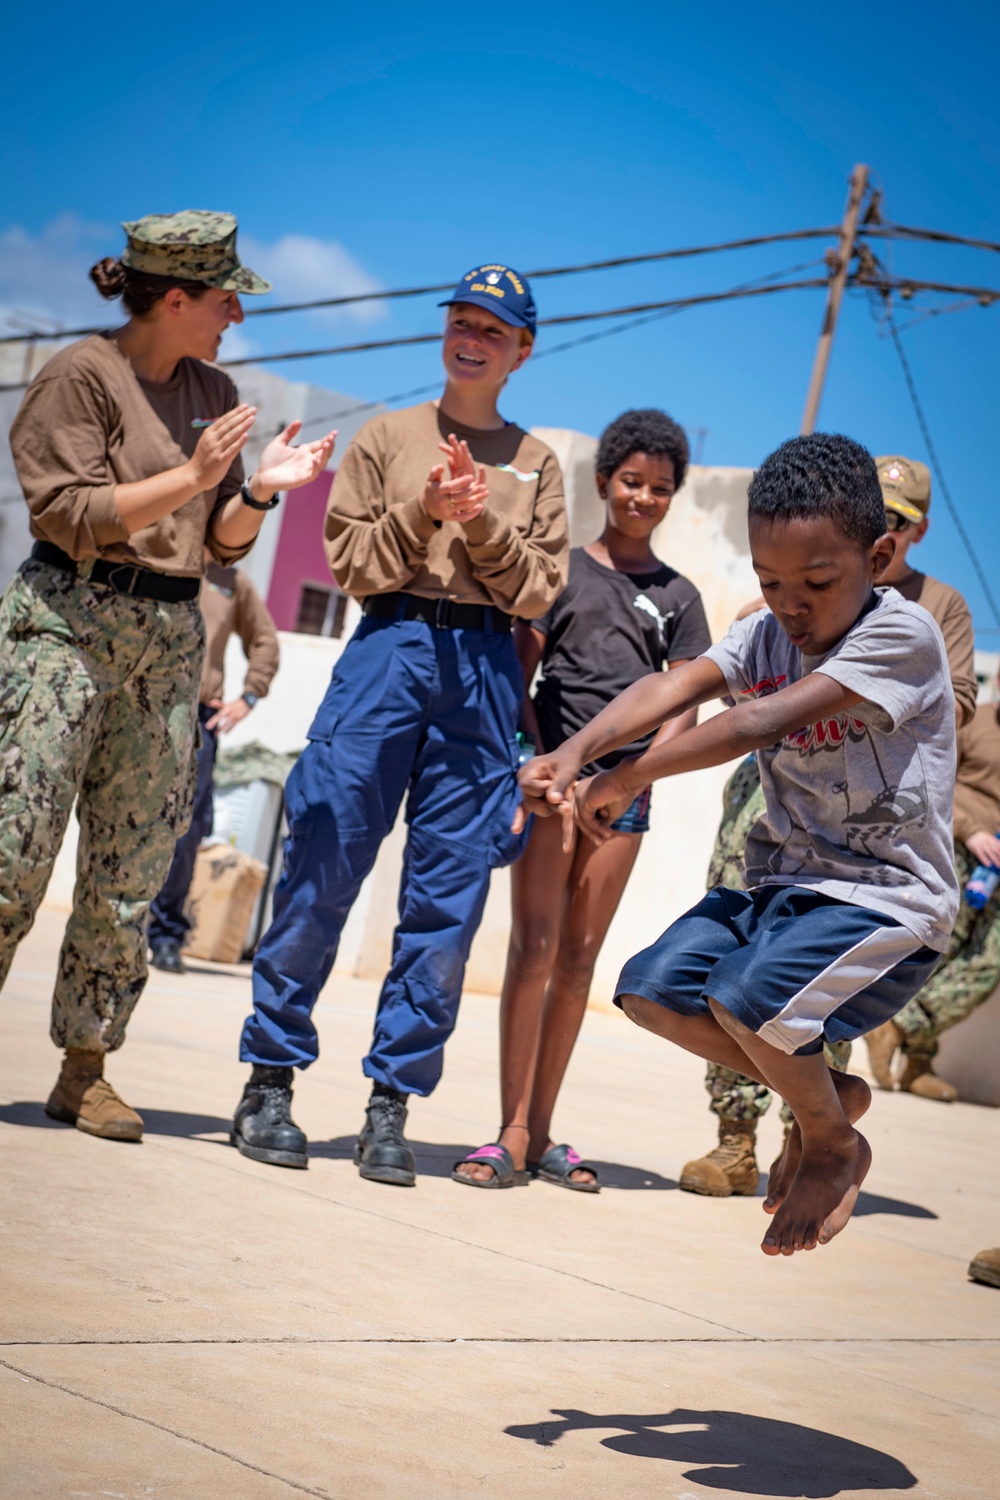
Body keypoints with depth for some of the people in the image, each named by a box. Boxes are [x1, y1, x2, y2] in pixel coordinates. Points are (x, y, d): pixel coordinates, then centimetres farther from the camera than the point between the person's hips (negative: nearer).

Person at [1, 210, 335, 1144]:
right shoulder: (80, 376, -4)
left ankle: (85, 1069, 11)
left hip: (171, 639, 6)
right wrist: (189, 477, -20)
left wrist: (261, 490, -5)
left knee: (130, 872, 4)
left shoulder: (213, 394, 15)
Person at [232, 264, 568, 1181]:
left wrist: (484, 522, -9)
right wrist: (423, 512, -10)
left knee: (450, 892, -2)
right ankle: (270, 1080, 4)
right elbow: (350, 564, 4)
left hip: (484, 668, 1)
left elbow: (539, 591, 6)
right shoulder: (389, 437, 13)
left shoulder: (536, 464, 16)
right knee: (325, 867, -6)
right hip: (390, 650, -1)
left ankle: (392, 1103, 4)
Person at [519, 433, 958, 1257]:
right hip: (784, 880, 7)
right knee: (652, 989, -9)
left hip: (889, 898, -7)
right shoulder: (765, 635, 6)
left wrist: (630, 779, -25)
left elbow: (766, 721, -26)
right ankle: (826, 1091, 14)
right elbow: (672, 687, -12)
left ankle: (833, 1143, 3)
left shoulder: (903, 632, -16)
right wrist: (574, 751, -30)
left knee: (746, 995, -29)